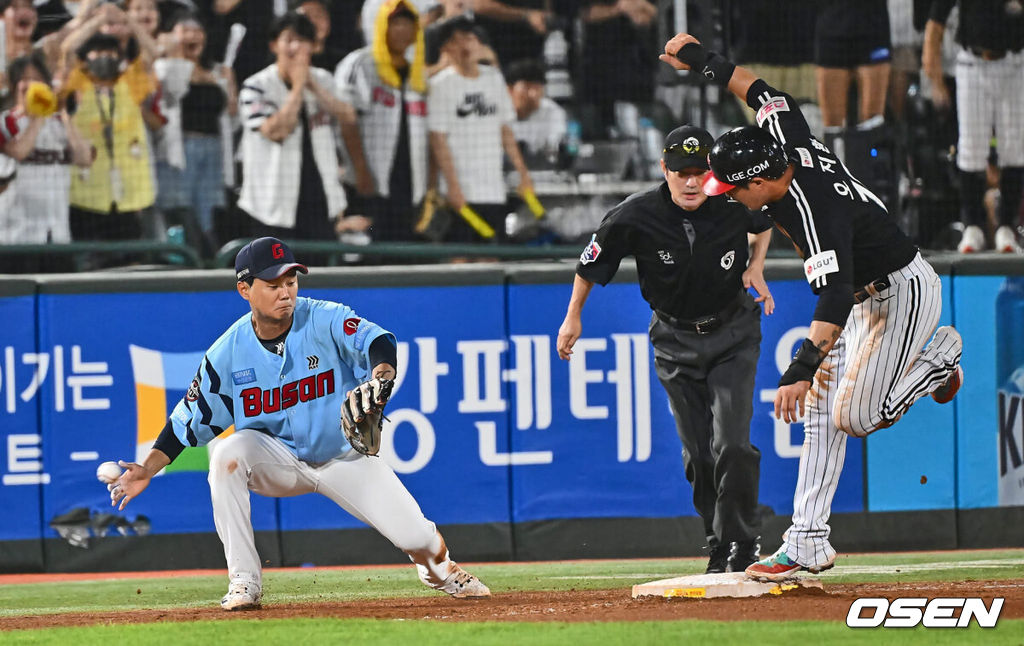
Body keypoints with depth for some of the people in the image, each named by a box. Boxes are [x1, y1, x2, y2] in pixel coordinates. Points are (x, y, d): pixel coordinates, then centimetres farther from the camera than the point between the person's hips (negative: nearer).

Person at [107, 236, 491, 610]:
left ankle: (439, 569, 30)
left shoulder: (327, 321, -17)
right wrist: (146, 470, -14)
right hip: (277, 460, 1)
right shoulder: (228, 352, -12)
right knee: (228, 453, -32)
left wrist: (379, 378, -57)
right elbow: (190, 420, -4)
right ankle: (244, 582, -22)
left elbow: (378, 342, -34)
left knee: (416, 537, -14)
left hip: (344, 456, -1)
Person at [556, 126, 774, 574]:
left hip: (733, 334, -1)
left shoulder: (736, 203, -17)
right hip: (676, 341, 1)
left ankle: (742, 544, 0)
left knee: (731, 446, -13)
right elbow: (593, 260, -2)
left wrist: (756, 265, -6)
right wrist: (573, 316, 6)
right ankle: (720, 551, 18)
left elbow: (766, 220, 9)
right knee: (698, 455, 2)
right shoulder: (636, 216, -20)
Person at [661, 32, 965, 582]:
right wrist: (706, 62, 17)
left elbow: (834, 297, -45)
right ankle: (808, 542, -1)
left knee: (856, 417, -16)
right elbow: (766, 93, 10)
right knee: (821, 415, 0)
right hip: (866, 295, 10)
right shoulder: (789, 141, -11)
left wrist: (802, 367, -54)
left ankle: (940, 357, 8)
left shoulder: (814, 211, -35)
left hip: (906, 293, -10)